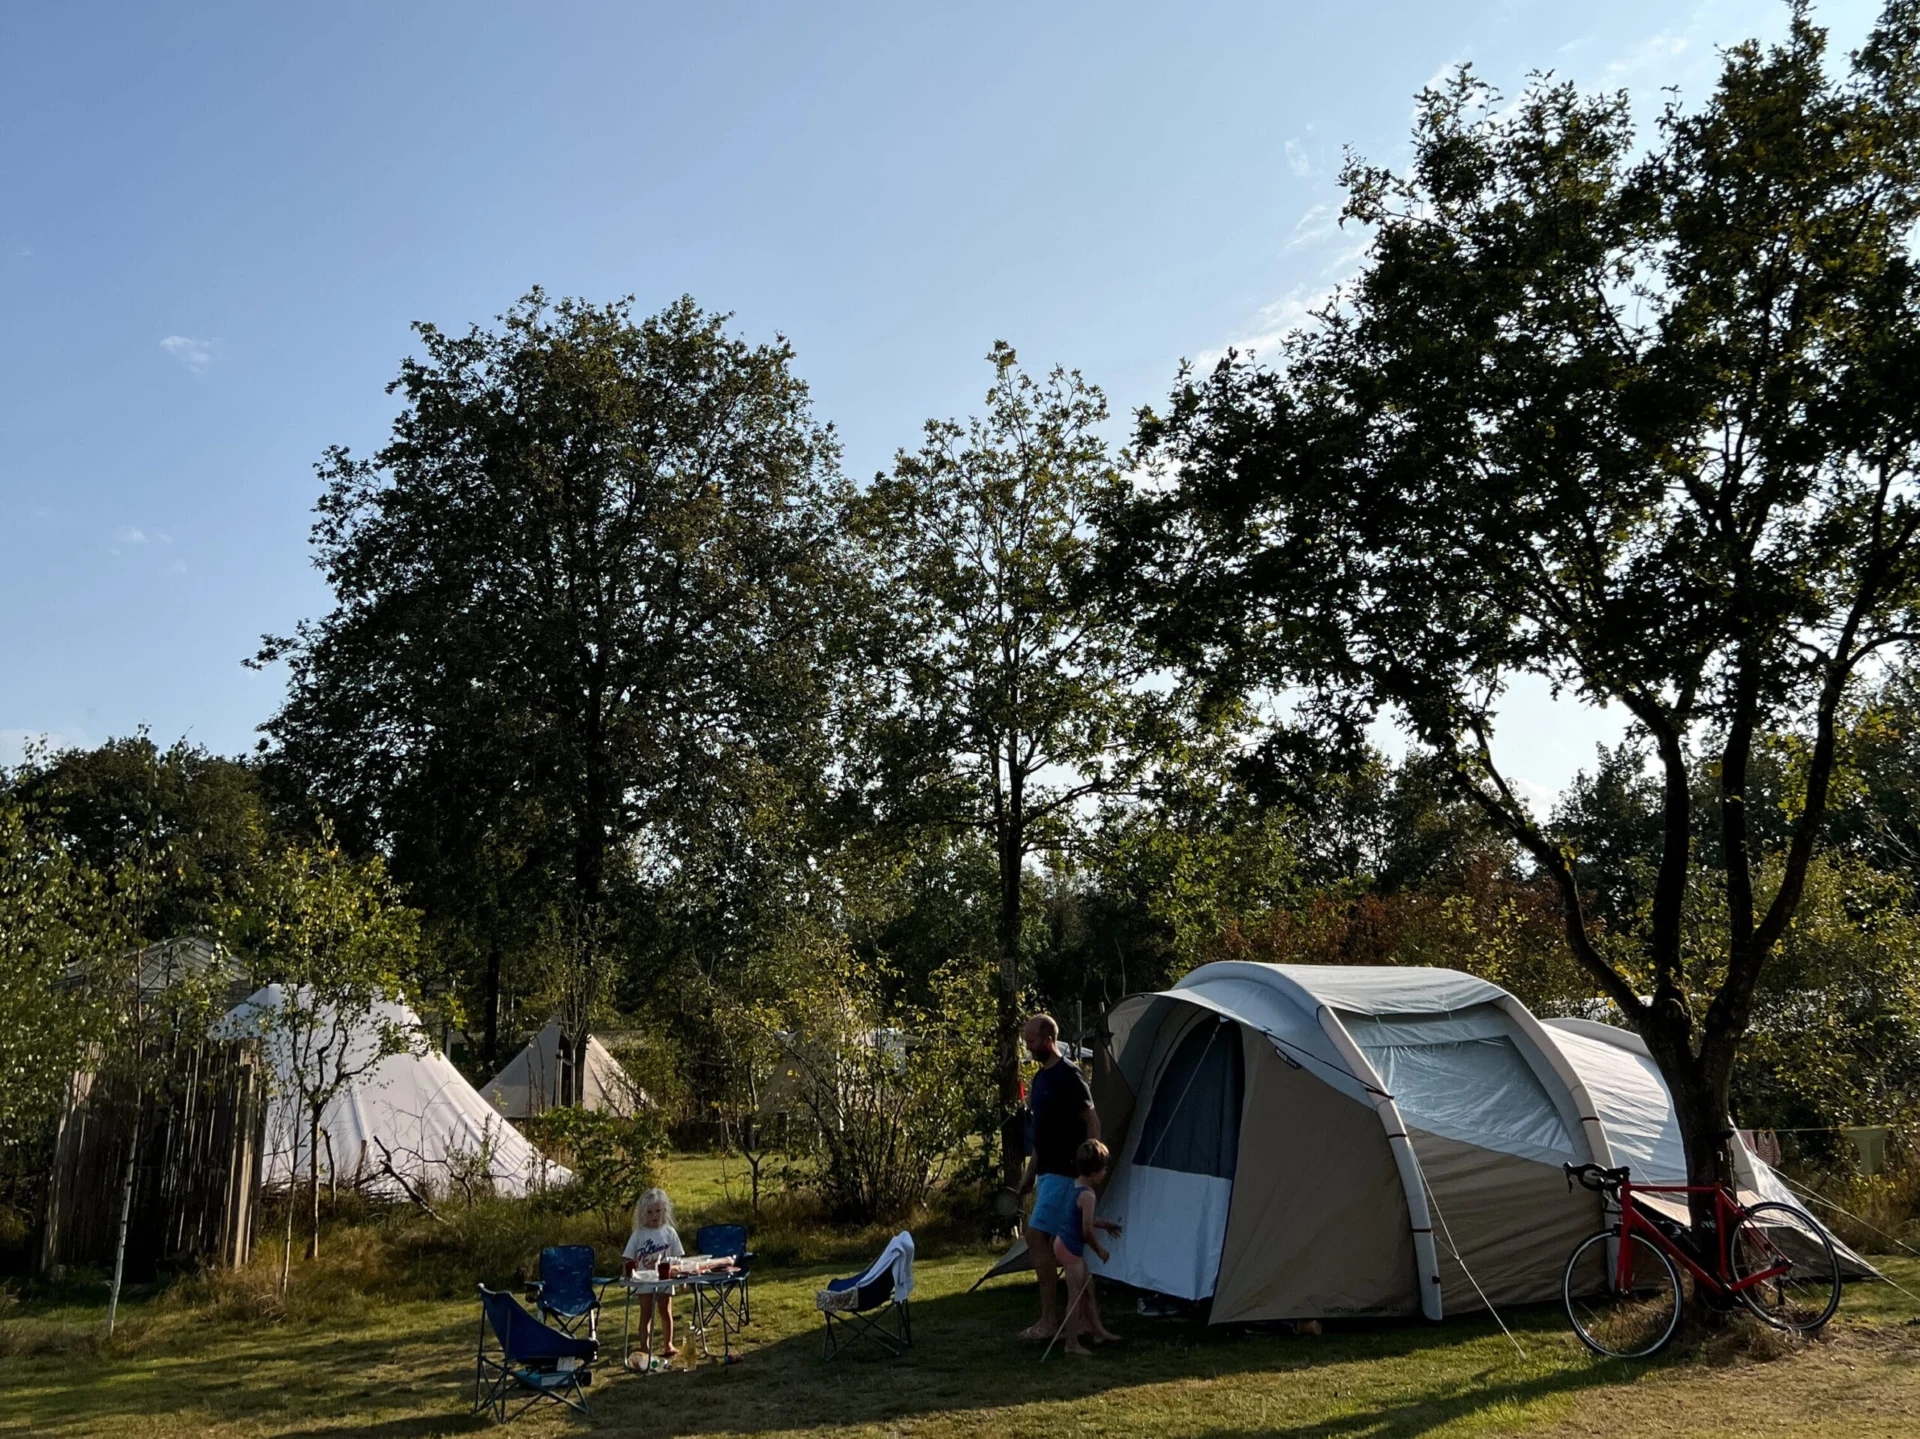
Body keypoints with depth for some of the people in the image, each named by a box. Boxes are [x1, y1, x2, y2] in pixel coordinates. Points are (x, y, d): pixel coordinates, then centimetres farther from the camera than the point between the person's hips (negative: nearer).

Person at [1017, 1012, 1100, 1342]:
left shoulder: (1069, 1075, -14)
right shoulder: (1041, 1077, 14)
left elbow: (1093, 1122, -15)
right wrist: (1029, 1172, 21)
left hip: (1063, 1173, -9)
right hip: (1046, 1171, 9)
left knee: (1037, 1236, -12)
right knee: (1046, 1242, 10)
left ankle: (1050, 1320, -7)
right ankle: (1054, 1315, 17)